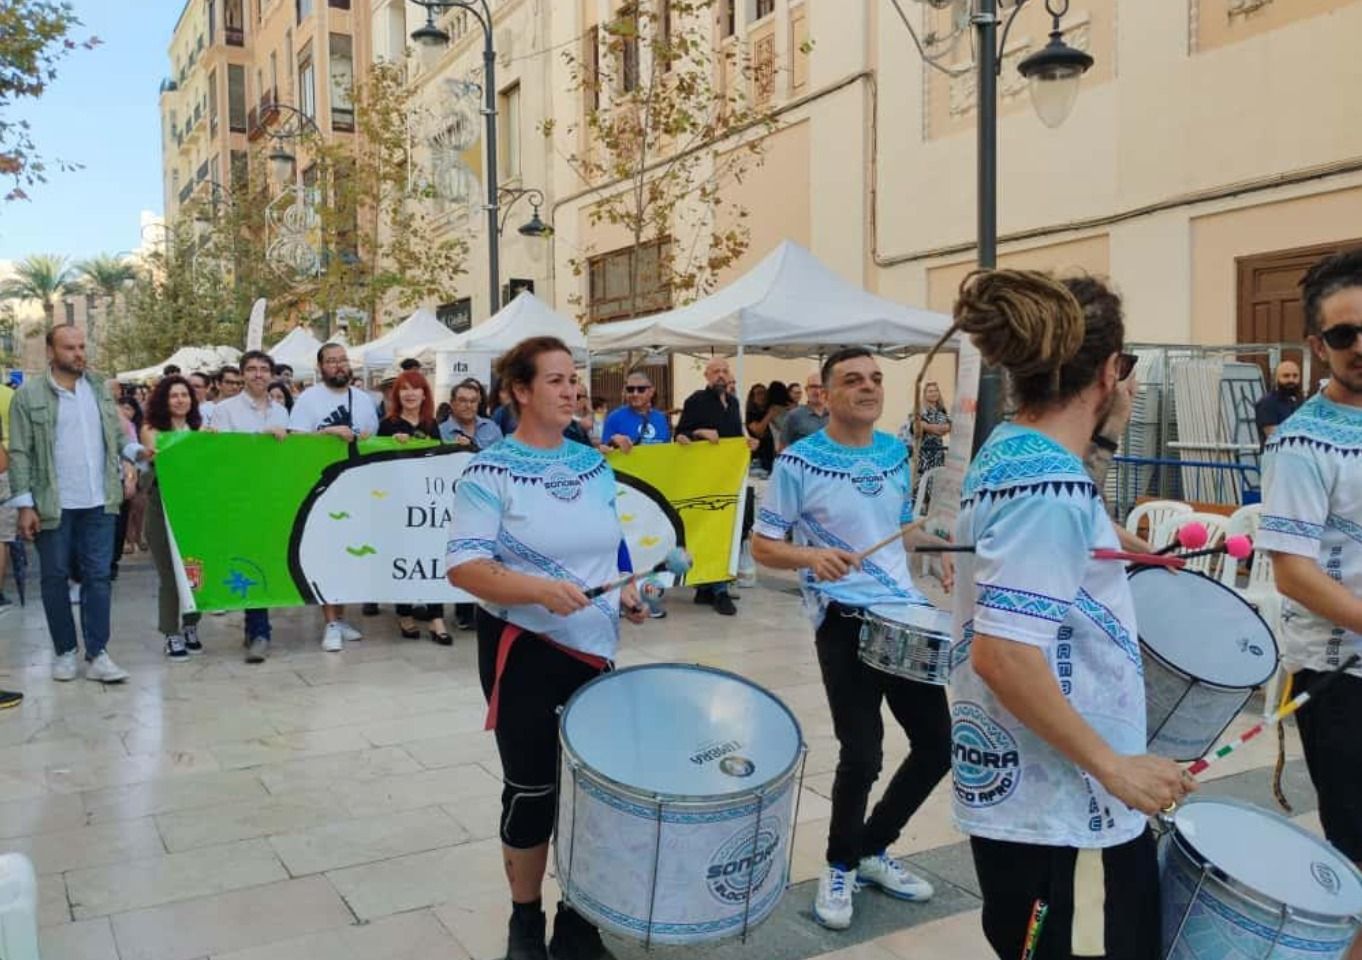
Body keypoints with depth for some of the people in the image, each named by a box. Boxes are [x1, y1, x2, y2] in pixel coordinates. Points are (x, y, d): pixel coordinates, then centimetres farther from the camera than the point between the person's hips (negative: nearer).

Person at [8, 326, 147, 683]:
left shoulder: (99, 387, 9)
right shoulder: (29, 394, -3)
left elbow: (115, 434, 15)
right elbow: (19, 453, -5)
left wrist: (135, 450, -7)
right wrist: (25, 504, -10)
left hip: (98, 503, 3)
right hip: (53, 505, -3)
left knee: (98, 576, 3)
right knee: (55, 578, 8)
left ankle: (97, 655, 7)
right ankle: (65, 652, 20)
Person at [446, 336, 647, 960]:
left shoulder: (594, 465, 7)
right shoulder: (491, 472, -12)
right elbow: (462, 567, -18)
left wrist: (623, 592, -1)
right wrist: (539, 589, -31)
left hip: (594, 648, 6)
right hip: (522, 650, -5)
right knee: (532, 790, 7)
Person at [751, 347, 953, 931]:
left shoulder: (897, 455, 9)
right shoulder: (799, 462, -9)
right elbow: (762, 546, -7)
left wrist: (938, 543, 3)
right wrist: (811, 557, -26)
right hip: (844, 620, -6)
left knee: (938, 744, 10)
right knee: (862, 755, -9)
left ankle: (874, 848, 32)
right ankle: (840, 866, 20)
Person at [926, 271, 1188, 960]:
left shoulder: (1004, 454, 5)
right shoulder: (1053, 485, -25)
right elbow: (1003, 653, -32)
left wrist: (1112, 547, 25)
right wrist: (1111, 765, -23)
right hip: (1049, 794, -9)